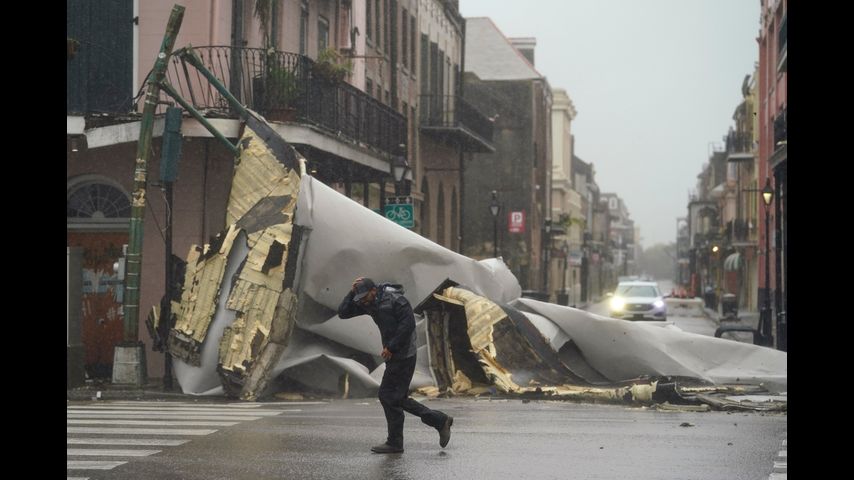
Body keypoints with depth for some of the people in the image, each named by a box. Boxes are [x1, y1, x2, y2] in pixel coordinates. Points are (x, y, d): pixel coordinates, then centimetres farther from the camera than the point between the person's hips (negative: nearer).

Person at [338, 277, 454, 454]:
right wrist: (352, 292, -4)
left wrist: (391, 347, -20)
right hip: (394, 355, 10)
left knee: (389, 396, -7)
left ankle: (395, 443, 2)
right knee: (397, 397, 11)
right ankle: (440, 421, 16)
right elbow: (343, 312, 7)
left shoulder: (394, 299, -15)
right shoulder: (368, 303, 8)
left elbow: (408, 324, -21)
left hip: (403, 354, -9)